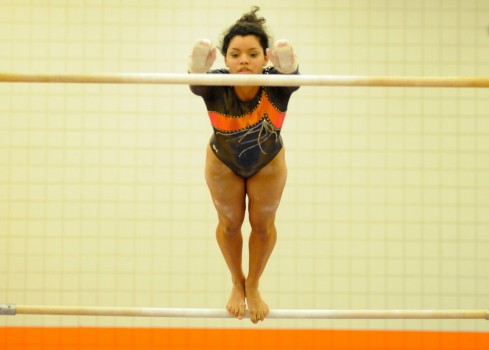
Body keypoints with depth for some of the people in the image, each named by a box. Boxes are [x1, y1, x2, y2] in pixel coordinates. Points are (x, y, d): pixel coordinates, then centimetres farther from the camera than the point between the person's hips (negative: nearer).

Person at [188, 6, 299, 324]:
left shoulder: (276, 85, -39)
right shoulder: (216, 85, -39)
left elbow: (292, 75, -61)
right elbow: (196, 82, -61)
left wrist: (288, 65, -86)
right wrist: (198, 68, -85)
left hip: (268, 162, 0)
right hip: (223, 161, 0)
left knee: (263, 224, 16)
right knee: (230, 223, 18)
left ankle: (253, 286, 45)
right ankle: (237, 284, 47)